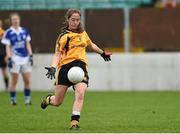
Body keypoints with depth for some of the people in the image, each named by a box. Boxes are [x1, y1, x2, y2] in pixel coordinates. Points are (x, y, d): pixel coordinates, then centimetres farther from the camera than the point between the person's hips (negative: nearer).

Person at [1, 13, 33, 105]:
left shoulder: (24, 31, 9)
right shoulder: (8, 33, -2)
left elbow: (28, 44, 14)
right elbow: (7, 47, -3)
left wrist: (30, 56, 7)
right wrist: (9, 59, -11)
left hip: (25, 58, 4)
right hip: (15, 59, -4)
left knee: (27, 80, 2)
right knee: (14, 81, -2)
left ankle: (27, 99, 10)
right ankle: (13, 99, 6)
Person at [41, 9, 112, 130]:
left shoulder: (83, 33, 15)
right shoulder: (64, 35, -1)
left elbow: (91, 44, 35)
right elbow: (58, 54, -5)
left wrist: (103, 53, 48)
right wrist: (53, 67, -21)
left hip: (81, 65, 3)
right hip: (65, 66, -3)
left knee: (80, 93, -24)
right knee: (57, 102, 3)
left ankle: (74, 122, -23)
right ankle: (48, 99, 39)